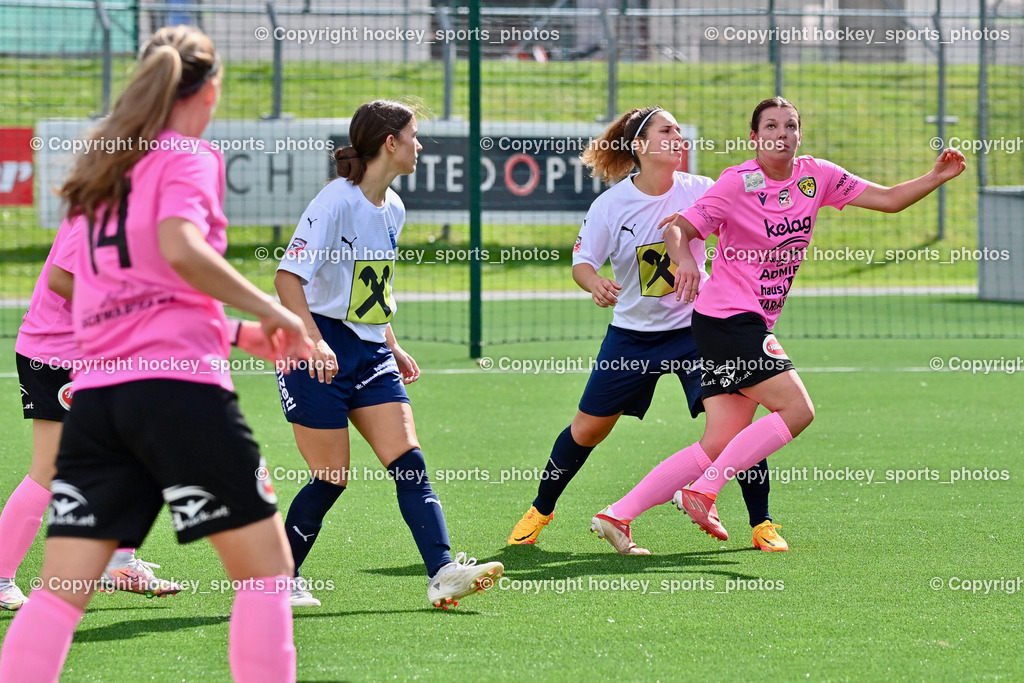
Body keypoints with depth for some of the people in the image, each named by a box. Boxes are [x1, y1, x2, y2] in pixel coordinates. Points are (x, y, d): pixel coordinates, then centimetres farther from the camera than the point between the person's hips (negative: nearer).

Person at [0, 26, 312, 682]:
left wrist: (236, 332, 29)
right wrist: (274, 312, -10)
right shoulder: (189, 155, 0)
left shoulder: (106, 168, 21)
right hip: (179, 383, -6)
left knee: (60, 592, 3)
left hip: (96, 395, 7)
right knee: (266, 567, 5)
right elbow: (181, 250, -19)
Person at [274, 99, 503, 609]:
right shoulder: (337, 201, -15)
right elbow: (288, 275, -21)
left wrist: (391, 346, 21)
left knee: (409, 462, -7)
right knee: (332, 477, -4)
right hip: (320, 356, -8)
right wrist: (314, 340, -32)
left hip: (370, 353, 8)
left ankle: (442, 574, -15)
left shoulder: (393, 208, 10)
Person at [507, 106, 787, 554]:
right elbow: (582, 261, -6)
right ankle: (541, 510, 30)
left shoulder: (699, 191, -9)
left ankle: (762, 525, -3)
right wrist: (595, 284, -27)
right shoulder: (612, 203, -11)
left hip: (693, 327, -1)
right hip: (632, 331, 1)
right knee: (587, 429, 7)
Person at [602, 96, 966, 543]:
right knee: (797, 409, -16)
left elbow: (888, 199, 9)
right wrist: (685, 260, -36)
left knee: (719, 446, 0)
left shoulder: (816, 176, 7)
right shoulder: (737, 183, -11)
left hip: (754, 324, 7)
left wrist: (936, 178, -5)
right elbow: (678, 229, -15)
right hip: (727, 318, -7)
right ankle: (702, 491, -12)